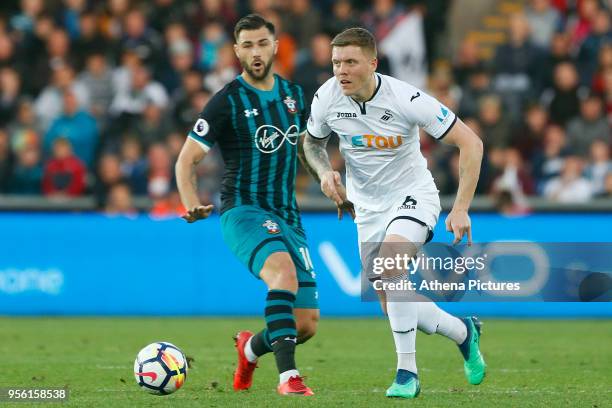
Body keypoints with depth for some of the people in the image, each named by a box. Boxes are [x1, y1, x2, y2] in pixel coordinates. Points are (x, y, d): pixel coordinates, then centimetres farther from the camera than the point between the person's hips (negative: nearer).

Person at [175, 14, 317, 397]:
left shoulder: (293, 94, 9)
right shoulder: (227, 102, -7)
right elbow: (186, 159, -6)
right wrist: (193, 204, -24)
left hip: (288, 217, 6)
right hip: (243, 211, -6)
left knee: (307, 323, 2)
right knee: (283, 271, -37)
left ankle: (252, 348, 34)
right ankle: (288, 375, -40)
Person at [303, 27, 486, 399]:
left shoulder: (406, 99, -25)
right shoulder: (326, 98, -13)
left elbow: (470, 142, -19)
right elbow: (312, 142, 11)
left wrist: (461, 209, -23)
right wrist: (324, 172, -12)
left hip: (413, 194, -5)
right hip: (367, 206, 5)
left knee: (390, 262, -32)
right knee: (392, 303, 6)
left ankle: (407, 371, -22)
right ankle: (464, 332, 33)